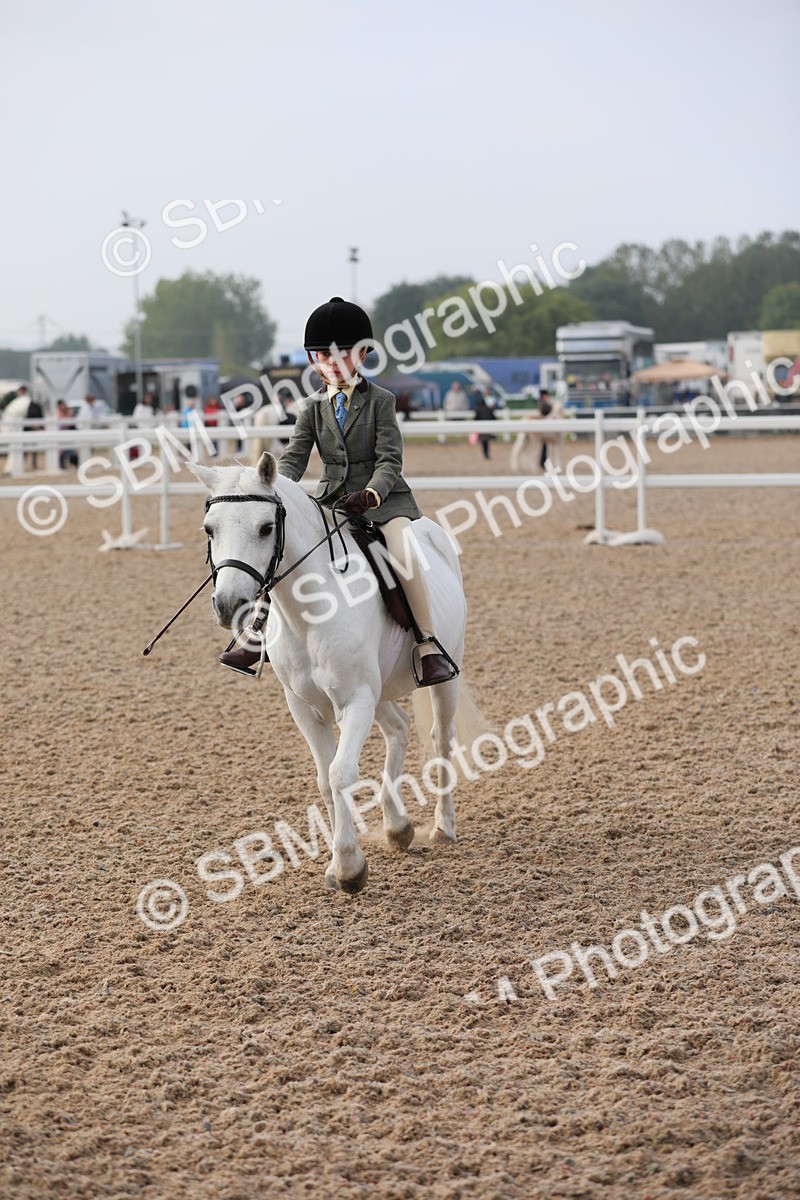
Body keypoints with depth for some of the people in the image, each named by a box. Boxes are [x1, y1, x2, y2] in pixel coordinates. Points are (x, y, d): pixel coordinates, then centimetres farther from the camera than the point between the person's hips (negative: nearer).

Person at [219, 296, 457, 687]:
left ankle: (430, 645, -25)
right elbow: (294, 457, 1)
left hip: (382, 496, -5)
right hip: (332, 500, 5)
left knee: (402, 553, -32)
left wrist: (369, 495, -30)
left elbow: (390, 460, -11)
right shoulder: (315, 407, 8)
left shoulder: (380, 400, -4)